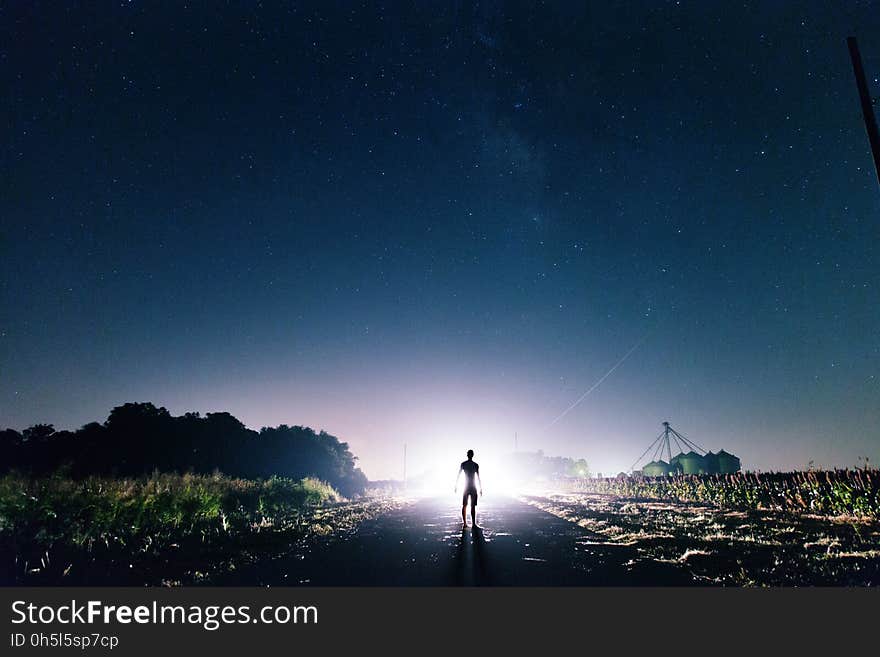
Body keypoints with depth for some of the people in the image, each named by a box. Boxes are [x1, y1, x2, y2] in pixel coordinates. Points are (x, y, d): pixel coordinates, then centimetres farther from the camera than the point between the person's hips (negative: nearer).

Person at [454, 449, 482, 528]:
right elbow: (478, 477, -6)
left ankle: (464, 523, 9)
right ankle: (474, 524, -10)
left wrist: (456, 486, 10)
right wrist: (481, 488, 0)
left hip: (466, 487, 3)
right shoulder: (476, 465, -5)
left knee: (464, 505, 8)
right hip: (473, 487, -3)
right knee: (473, 506, -6)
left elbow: (458, 476, 3)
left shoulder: (463, 464, 2)